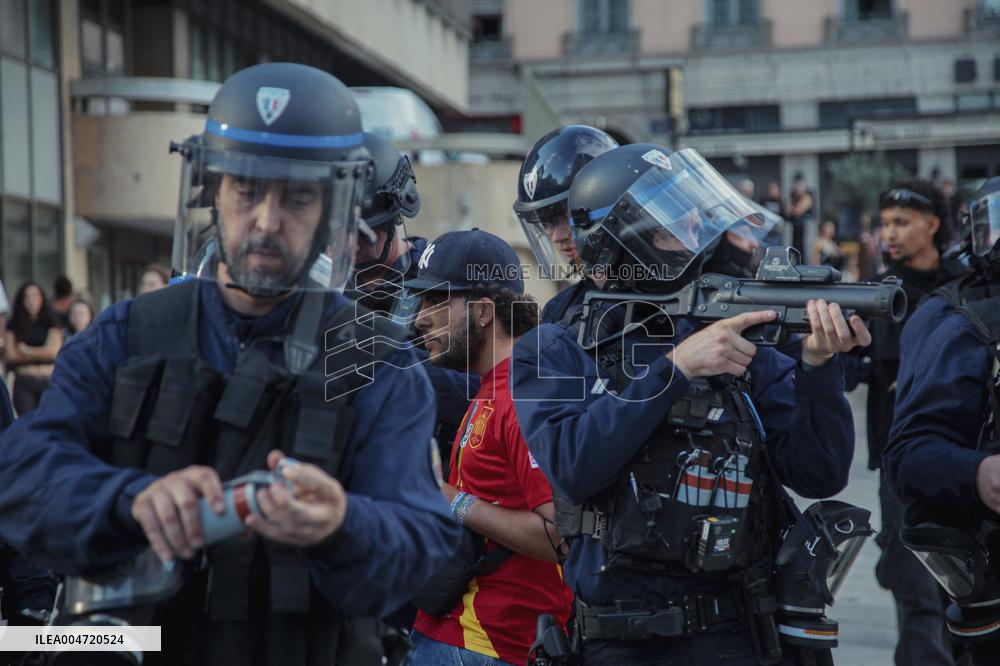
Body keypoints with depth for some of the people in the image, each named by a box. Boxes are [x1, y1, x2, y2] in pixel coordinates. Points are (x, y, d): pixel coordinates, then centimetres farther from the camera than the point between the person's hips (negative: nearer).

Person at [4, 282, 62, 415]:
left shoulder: (51, 324, 6)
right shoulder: (14, 326, 7)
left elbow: (55, 351, -5)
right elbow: (11, 356, -1)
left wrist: (27, 350, -1)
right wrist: (41, 354, -3)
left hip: (49, 381, 0)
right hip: (24, 382, 0)